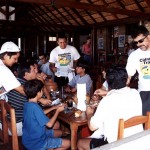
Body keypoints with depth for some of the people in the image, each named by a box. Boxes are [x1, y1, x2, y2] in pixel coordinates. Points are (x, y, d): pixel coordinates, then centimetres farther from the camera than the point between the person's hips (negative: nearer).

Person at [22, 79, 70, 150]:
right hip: (35, 143, -9)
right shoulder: (34, 107, -29)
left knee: (59, 132, 24)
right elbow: (49, 124, -22)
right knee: (68, 143, -3)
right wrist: (58, 110, -9)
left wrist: (54, 107, 12)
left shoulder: (28, 104, -1)